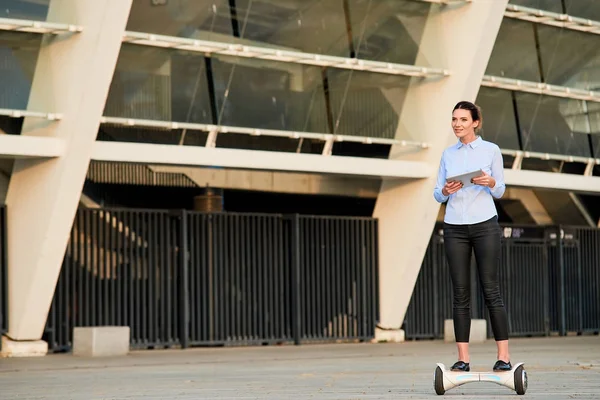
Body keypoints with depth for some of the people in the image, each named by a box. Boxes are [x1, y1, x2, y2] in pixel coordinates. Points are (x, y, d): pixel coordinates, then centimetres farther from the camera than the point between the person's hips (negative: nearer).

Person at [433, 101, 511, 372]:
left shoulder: (491, 150, 2)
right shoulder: (448, 154, 11)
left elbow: (500, 191, 4)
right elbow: (437, 194, 11)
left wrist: (490, 182, -17)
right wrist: (445, 191, -11)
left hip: (484, 225, -3)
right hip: (455, 227, 3)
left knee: (491, 290, -5)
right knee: (460, 293, 1)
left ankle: (503, 356, -4)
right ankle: (463, 358, 1)